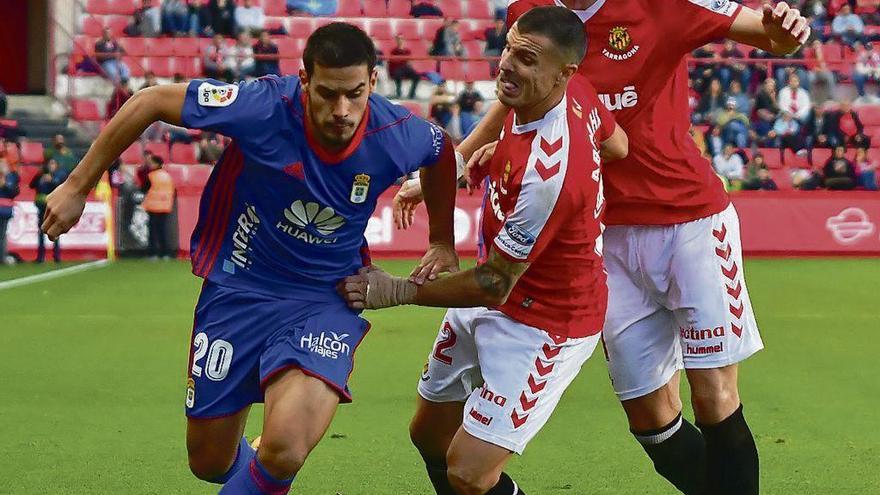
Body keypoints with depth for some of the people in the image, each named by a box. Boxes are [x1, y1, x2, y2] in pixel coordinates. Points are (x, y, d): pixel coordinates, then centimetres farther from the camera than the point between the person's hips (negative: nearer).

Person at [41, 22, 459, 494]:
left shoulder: (398, 135, -17)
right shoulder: (265, 106, -24)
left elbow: (442, 150, 10)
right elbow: (150, 101, -12)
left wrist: (442, 241, 17)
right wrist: (77, 186, -6)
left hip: (324, 302, 0)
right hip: (238, 290, 0)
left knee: (284, 450, -26)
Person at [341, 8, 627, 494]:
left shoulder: (546, 171, -35)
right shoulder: (577, 91, -11)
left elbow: (495, 286, -24)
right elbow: (617, 145, 13)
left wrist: (397, 292, -15)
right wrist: (498, 157, 9)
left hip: (542, 322, -9)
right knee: (428, 436, 18)